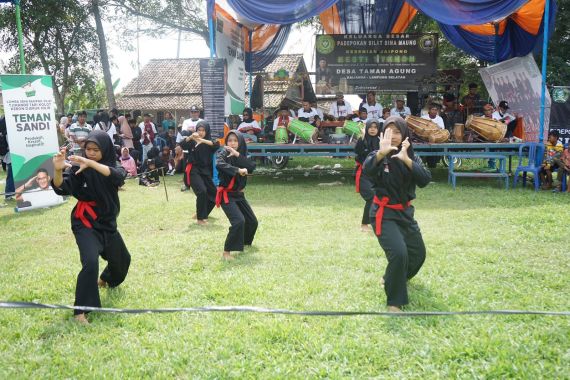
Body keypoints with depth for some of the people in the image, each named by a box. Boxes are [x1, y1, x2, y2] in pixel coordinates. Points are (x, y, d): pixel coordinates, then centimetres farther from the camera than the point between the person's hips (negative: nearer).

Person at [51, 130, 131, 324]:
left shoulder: (113, 166, -5)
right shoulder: (79, 167, -11)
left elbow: (118, 176, -30)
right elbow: (61, 189, -23)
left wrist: (91, 163, -44)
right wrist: (58, 170, -43)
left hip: (107, 222, 5)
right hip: (85, 224, -5)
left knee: (122, 259, 24)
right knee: (90, 262, -27)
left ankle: (106, 279, 57)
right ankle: (81, 309, -16)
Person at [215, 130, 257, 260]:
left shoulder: (241, 156, 6)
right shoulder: (222, 154, -9)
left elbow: (252, 167, -12)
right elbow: (220, 165, -32)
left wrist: (238, 155, -20)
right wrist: (238, 170, -32)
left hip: (239, 194, 7)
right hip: (226, 194, -7)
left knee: (252, 221, 17)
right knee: (239, 221, -24)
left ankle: (245, 242, 45)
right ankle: (226, 252, -15)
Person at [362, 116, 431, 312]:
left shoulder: (411, 157, 2)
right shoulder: (379, 156, -11)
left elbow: (425, 180, -16)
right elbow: (367, 169, -35)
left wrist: (406, 159, -29)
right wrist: (381, 152, -52)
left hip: (405, 212, 6)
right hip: (384, 214, -6)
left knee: (418, 253, 20)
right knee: (399, 253, -25)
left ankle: (393, 279, 49)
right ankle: (394, 302, -9)